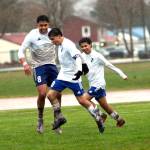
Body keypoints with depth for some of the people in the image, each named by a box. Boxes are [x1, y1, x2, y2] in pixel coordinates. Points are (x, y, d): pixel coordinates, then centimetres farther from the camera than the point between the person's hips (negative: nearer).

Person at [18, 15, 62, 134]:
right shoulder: (32, 35, -13)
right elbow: (21, 50, -13)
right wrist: (25, 63, -29)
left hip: (52, 65, 4)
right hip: (38, 66, -4)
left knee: (58, 94, -1)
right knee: (42, 93, -18)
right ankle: (40, 119, 4)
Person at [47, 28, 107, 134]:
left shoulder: (68, 45, -19)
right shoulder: (60, 45, 9)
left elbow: (77, 57, -29)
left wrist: (79, 70, -42)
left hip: (73, 77, -9)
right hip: (62, 76, 9)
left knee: (81, 100, -5)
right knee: (50, 95, -2)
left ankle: (98, 118, 9)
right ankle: (60, 118, 9)